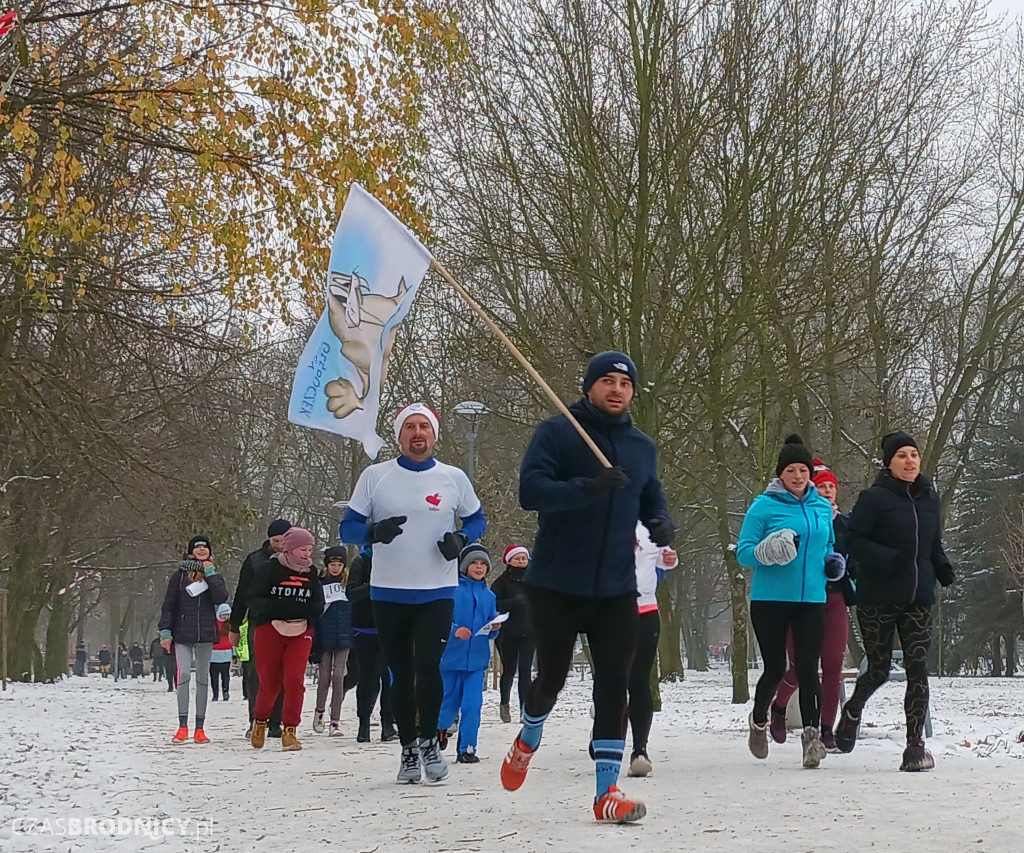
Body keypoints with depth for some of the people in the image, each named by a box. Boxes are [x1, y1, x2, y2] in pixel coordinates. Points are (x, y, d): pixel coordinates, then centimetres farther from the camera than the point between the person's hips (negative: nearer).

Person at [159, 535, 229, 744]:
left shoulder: (214, 576, 10)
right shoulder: (179, 576, 5)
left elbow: (221, 598, -10)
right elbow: (168, 606, 3)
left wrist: (210, 573, -9)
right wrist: (165, 632, -5)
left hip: (205, 634, 2)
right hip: (182, 634, -2)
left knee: (203, 679, 4)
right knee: (184, 675, -14)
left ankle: (200, 729, 7)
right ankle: (182, 727, -10)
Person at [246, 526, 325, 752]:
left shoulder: (310, 573, 9)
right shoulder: (269, 568, -4)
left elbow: (318, 605, 9)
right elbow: (255, 600, -10)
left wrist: (305, 611, -14)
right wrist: (280, 608, -24)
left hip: (300, 633, 3)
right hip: (269, 631, -3)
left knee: (295, 681, -12)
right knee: (270, 682, 3)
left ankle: (289, 731, -4)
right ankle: (260, 721, 31)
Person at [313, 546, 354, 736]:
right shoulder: (319, 583, 3)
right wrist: (313, 641, -1)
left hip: (343, 637, 0)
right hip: (325, 638, 0)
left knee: (338, 677, -4)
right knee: (325, 677, 3)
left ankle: (335, 720, 1)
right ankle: (320, 711, 27)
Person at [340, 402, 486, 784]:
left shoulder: (453, 478, 3)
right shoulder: (375, 476, 1)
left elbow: (477, 519, 15)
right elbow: (348, 527, 3)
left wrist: (461, 539, -7)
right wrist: (374, 531, -19)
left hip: (437, 593, -1)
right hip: (389, 593, 1)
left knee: (428, 666, -17)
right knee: (401, 675, 8)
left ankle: (429, 740, 4)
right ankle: (408, 750, 23)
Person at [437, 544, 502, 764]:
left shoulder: (489, 595, 11)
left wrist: (494, 628, -6)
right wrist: (454, 630, -24)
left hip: (477, 658, 3)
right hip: (452, 655, -3)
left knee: (472, 704, -4)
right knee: (450, 702, 9)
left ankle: (467, 749, 4)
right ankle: (440, 729, 40)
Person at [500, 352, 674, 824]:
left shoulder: (641, 447, 11)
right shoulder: (557, 433, -5)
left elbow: (652, 501, 22)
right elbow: (531, 490, -16)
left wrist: (661, 525, -2)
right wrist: (588, 487, -31)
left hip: (616, 590, 4)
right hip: (556, 586, -3)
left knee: (613, 686, -3)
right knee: (551, 678, 8)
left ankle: (607, 791, 0)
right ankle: (527, 742, 40)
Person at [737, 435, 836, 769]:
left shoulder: (822, 507, 11)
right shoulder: (764, 506, -4)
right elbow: (743, 552, -5)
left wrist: (833, 562, 4)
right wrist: (767, 551, -25)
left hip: (811, 599, 3)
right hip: (770, 600, -3)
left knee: (808, 667, -7)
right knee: (775, 668, 4)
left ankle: (812, 734, -7)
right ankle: (758, 721, 30)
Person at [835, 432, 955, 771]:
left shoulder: (929, 497, 10)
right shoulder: (874, 498, -7)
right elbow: (853, 540, -11)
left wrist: (945, 573, 1)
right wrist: (890, 558, -23)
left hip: (918, 599, 4)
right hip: (878, 598, -4)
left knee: (918, 669, -6)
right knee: (879, 670, 6)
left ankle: (915, 744, -1)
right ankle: (852, 711, 38)